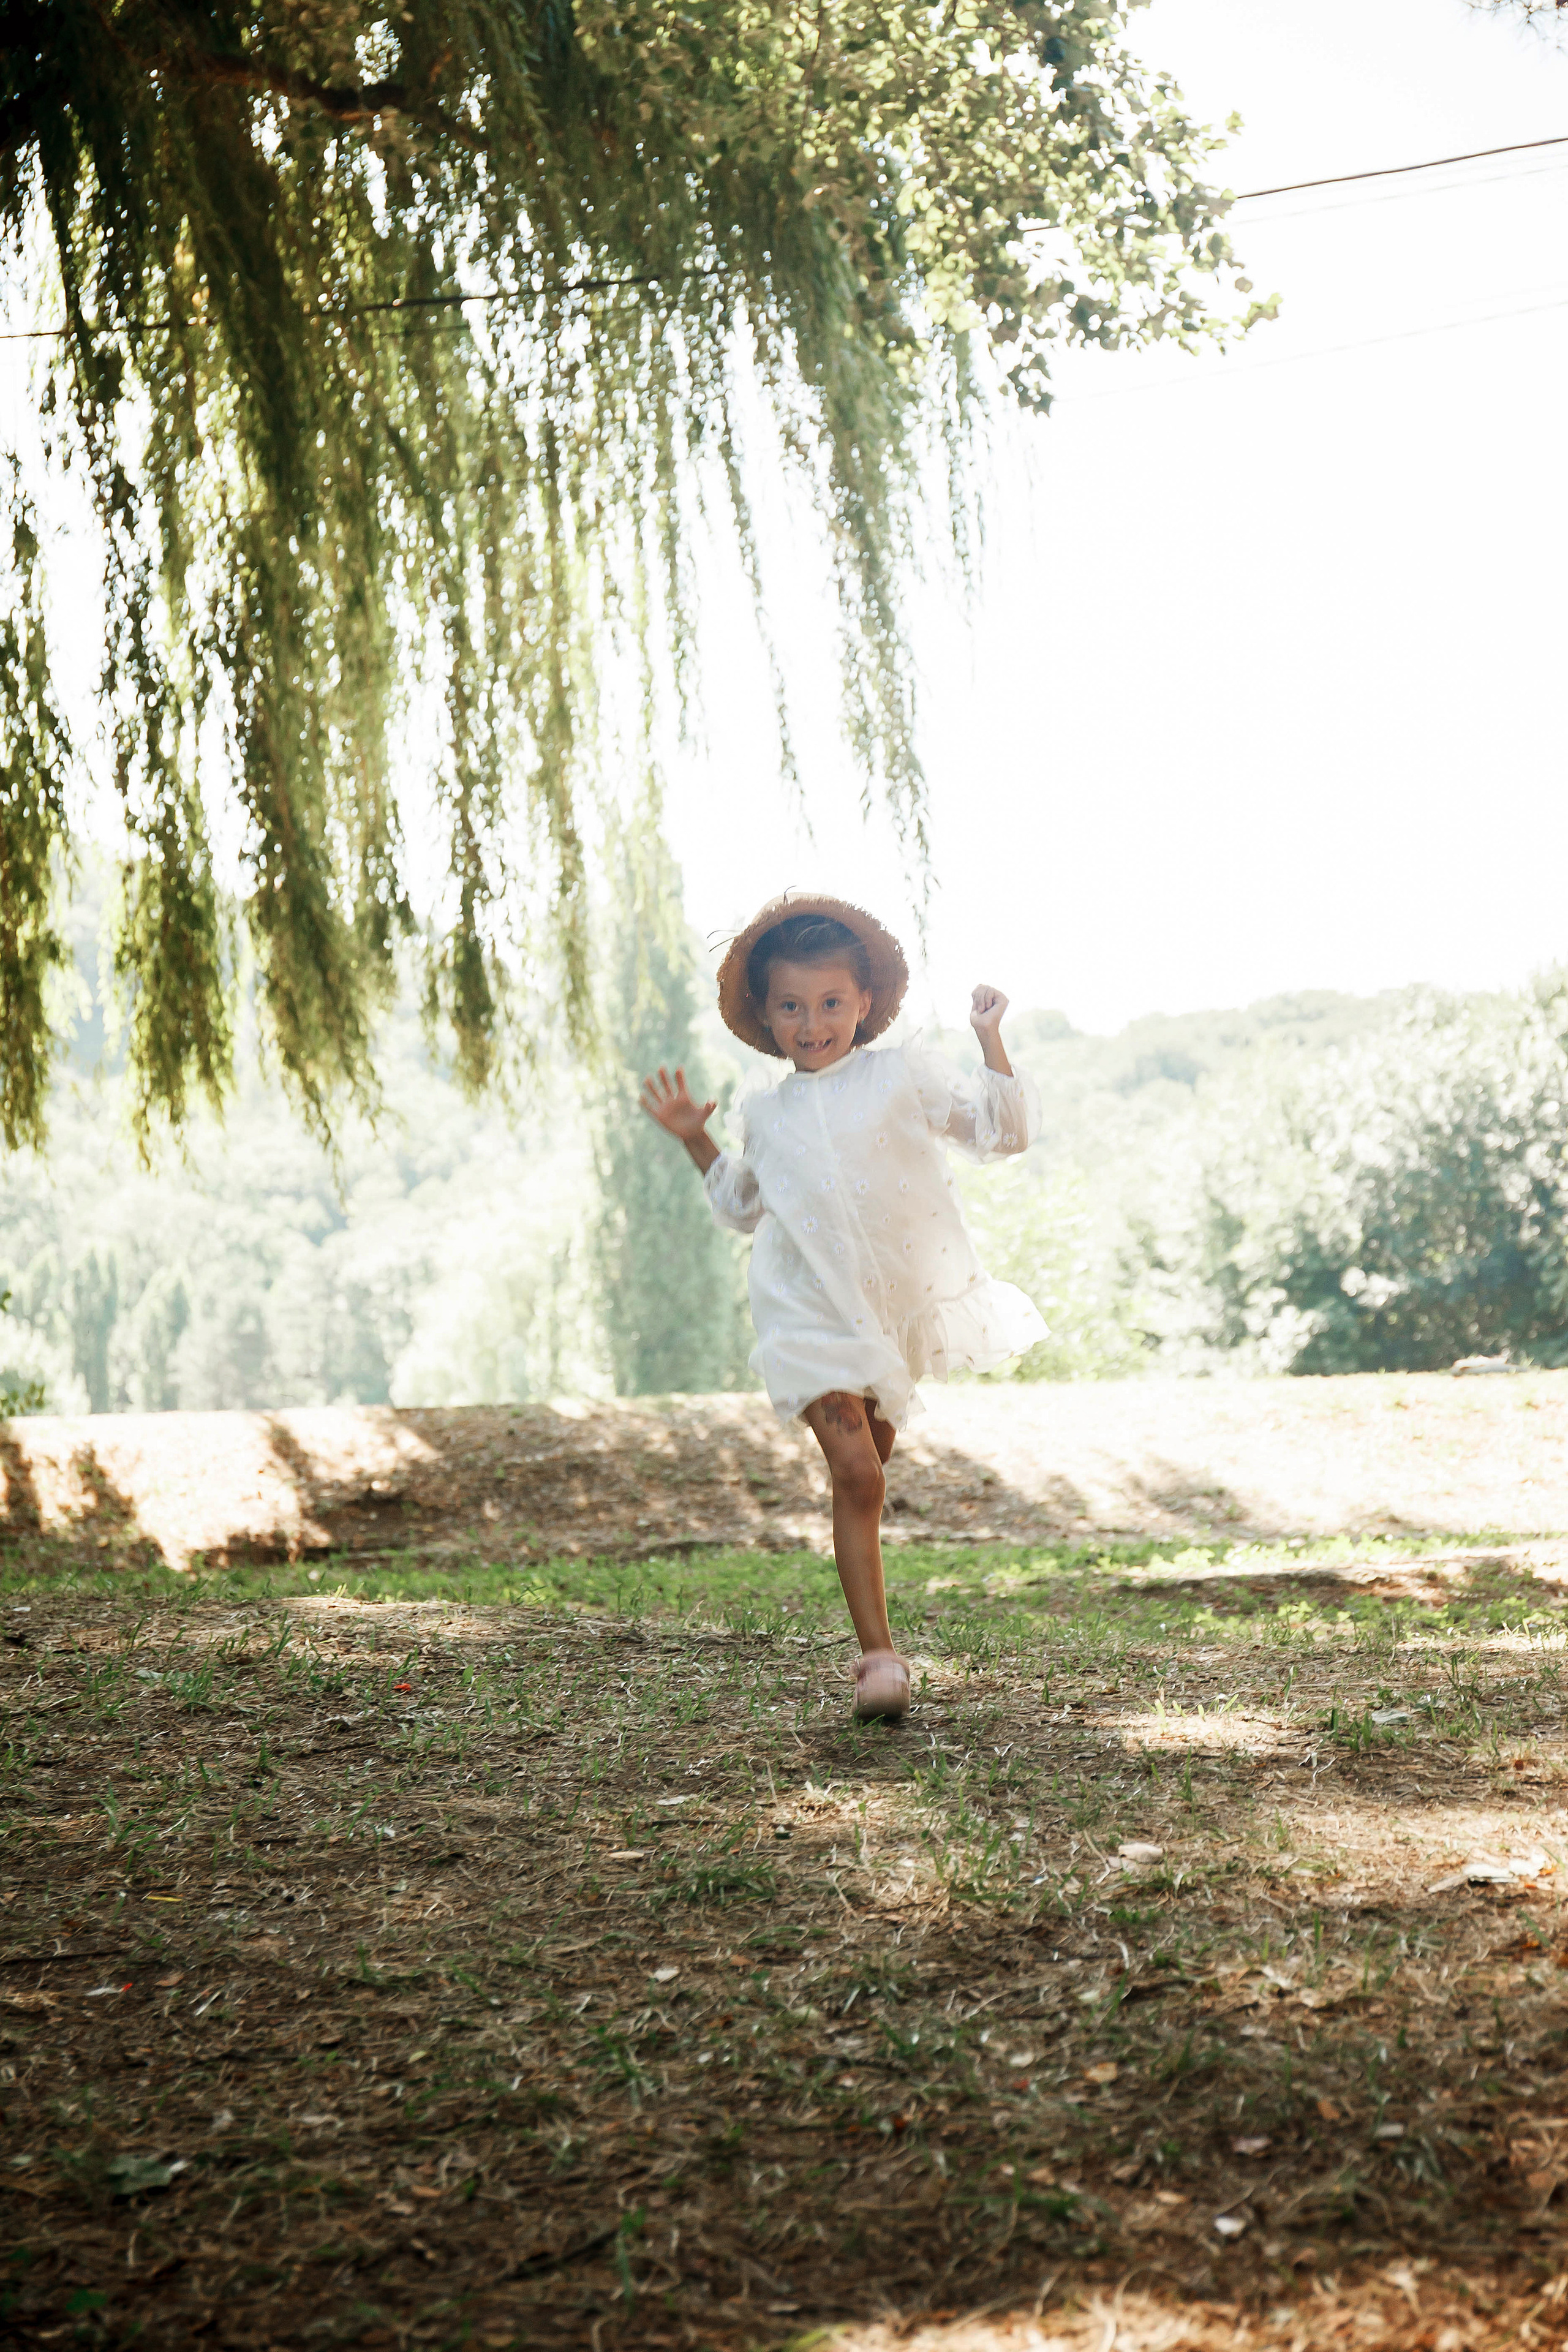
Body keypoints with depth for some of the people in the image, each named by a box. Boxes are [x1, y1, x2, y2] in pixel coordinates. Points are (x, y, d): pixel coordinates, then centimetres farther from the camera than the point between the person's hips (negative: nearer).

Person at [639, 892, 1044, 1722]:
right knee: (855, 1473, -15)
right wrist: (695, 1140, 20)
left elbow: (1004, 1130, 1)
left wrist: (990, 1040, -8)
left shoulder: (905, 1075, 2)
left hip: (903, 1304, 0)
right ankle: (878, 1654, -15)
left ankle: (877, 1651, 30)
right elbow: (743, 1206, 29)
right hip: (814, 1312, 0)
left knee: (864, 1477, 11)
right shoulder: (768, 1114, 12)